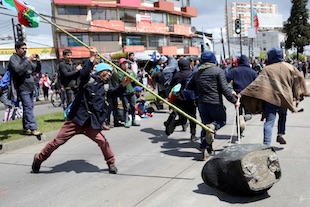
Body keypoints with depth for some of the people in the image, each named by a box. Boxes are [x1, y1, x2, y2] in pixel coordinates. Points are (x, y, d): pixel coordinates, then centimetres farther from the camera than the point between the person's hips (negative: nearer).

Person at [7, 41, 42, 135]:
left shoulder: (26, 58, 17)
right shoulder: (13, 58, -3)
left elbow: (37, 70, 18)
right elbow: (19, 70, -20)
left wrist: (38, 61, 1)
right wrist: (28, 60, -19)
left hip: (30, 87, 8)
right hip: (22, 88, -7)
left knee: (28, 108, 9)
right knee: (28, 108, -13)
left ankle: (26, 128, 16)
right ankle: (33, 128, -14)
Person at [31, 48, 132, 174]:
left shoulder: (106, 86, 10)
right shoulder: (88, 79, -3)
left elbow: (115, 92, -7)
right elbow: (84, 73, -25)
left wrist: (123, 85, -26)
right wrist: (92, 57, -26)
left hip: (92, 122, 4)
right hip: (76, 119, -3)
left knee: (103, 141, -8)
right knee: (58, 141, 4)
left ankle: (111, 163, 14)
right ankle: (39, 159, 24)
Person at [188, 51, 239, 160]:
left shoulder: (197, 73, 10)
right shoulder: (218, 71, -6)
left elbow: (190, 86, 18)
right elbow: (224, 88, -13)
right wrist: (234, 100, -8)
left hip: (202, 103, 5)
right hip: (215, 103, -4)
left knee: (205, 125, 14)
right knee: (222, 120, 17)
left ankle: (204, 149, 5)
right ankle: (212, 126, -18)